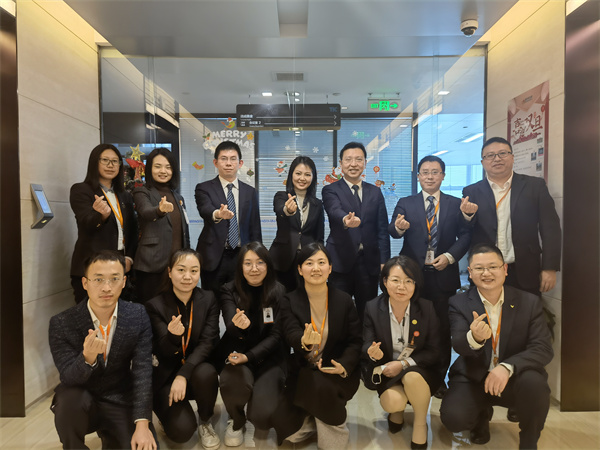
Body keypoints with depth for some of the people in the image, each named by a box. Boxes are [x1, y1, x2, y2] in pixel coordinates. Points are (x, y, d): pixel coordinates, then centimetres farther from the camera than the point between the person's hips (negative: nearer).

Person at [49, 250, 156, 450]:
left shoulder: (138, 316, -11)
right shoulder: (61, 324, -14)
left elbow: (142, 371, -13)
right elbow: (69, 378, -17)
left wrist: (142, 423, -21)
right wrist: (88, 357, -39)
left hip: (121, 403, 2)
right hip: (80, 401, -1)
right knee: (69, 398, -32)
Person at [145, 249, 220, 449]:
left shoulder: (209, 299, -5)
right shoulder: (155, 305, -11)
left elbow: (207, 343, -13)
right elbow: (164, 353, -14)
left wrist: (183, 374, -28)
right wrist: (172, 335, -38)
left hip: (197, 370, 1)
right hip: (166, 376, -1)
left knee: (206, 373, -34)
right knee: (182, 431, -21)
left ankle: (206, 423, -3)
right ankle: (166, 406, 16)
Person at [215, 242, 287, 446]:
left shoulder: (279, 293, -7)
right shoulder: (229, 291, -6)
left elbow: (276, 335, -8)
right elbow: (231, 327, -19)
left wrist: (249, 357, -21)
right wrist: (238, 325, -44)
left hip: (268, 356, 0)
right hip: (236, 353, 0)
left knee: (262, 417, -17)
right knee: (234, 381, -34)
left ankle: (267, 393, 22)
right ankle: (236, 421, 3)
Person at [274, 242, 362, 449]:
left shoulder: (344, 300, -5)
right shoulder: (289, 301, -5)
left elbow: (355, 341, -4)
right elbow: (291, 335, -20)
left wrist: (344, 366, -23)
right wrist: (304, 341, -45)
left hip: (337, 371, -1)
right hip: (303, 372, 1)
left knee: (321, 386, -34)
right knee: (287, 427, -13)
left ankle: (333, 427, -2)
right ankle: (314, 418, 21)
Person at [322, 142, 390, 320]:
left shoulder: (375, 192, 12)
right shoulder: (330, 190, 1)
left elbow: (382, 230, 10)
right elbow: (335, 211, -21)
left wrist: (383, 262, 2)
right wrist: (345, 221, -44)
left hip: (369, 263, 3)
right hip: (341, 263, -3)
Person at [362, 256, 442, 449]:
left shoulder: (427, 308, -12)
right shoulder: (372, 308, -11)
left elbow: (434, 351, -9)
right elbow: (366, 346, -8)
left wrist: (404, 363, -22)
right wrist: (373, 352, -34)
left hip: (418, 370, 0)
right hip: (386, 370, 0)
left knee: (412, 378, -34)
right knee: (392, 402, -27)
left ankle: (420, 424, -1)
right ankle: (398, 409, 14)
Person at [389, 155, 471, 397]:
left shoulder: (456, 204, 7)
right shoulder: (405, 203, 5)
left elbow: (465, 235, 3)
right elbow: (393, 231, -8)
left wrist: (450, 256, -12)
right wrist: (398, 227, -31)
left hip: (444, 275, 1)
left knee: (443, 327, 9)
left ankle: (439, 378, 24)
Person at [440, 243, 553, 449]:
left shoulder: (530, 302, -4)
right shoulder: (458, 303, -7)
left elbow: (543, 349, -13)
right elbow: (458, 346, -20)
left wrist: (507, 367, -32)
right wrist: (474, 338, -46)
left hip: (514, 379, 1)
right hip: (473, 379, 0)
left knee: (534, 382, -33)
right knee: (453, 417, -25)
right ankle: (482, 416, 15)